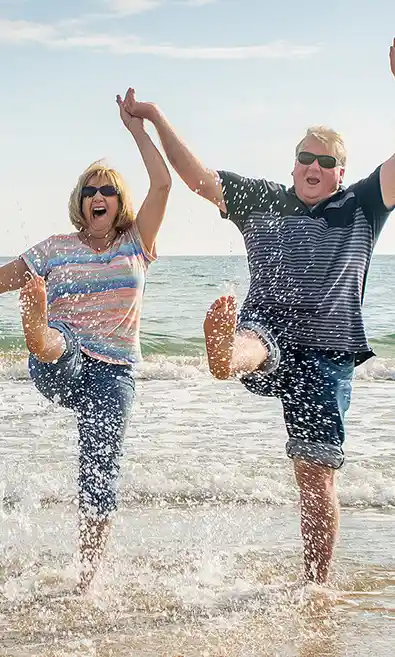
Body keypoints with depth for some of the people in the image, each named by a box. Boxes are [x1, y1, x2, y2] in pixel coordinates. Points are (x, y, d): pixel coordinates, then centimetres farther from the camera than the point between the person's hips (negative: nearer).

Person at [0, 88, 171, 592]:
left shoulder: (136, 244, 9)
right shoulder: (55, 250, 10)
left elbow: (162, 183, -1)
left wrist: (136, 128, 2)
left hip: (112, 371, 0)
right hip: (59, 367, 0)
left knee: (100, 472, -5)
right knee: (57, 343, -38)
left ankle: (87, 578, 1)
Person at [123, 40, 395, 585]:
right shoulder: (263, 201, 16)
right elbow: (196, 176, 18)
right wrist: (156, 118, 15)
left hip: (325, 353, -1)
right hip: (268, 334, 1)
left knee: (317, 479, -3)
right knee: (247, 338, -39)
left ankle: (316, 588, 6)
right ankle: (225, 352, -77)